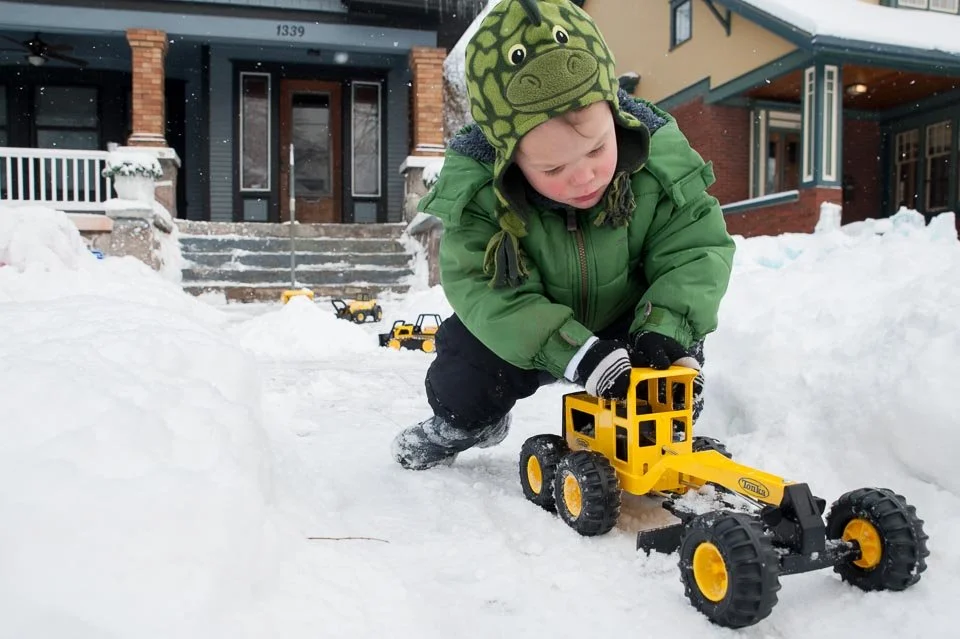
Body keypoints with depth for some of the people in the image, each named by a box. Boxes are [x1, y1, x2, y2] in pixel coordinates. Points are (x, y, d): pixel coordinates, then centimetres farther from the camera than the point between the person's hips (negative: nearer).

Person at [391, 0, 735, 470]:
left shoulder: (659, 156, -28)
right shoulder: (473, 186, -32)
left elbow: (697, 248, -20)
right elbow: (479, 287, -33)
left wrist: (665, 330, -37)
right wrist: (574, 352, -43)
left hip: (631, 318, 1)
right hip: (529, 327, 0)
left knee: (679, 356, -19)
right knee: (466, 354, -17)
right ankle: (464, 420, 20)